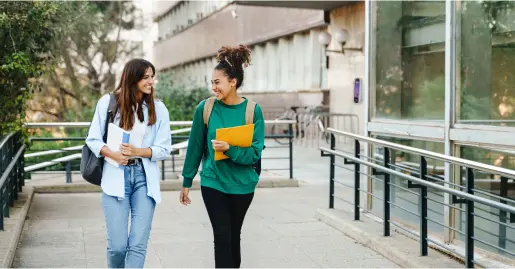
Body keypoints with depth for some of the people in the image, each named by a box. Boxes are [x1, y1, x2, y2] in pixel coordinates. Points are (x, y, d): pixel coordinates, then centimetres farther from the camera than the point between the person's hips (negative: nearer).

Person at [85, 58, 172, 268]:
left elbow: (164, 149, 3)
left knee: (138, 245, -5)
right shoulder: (108, 102, 1)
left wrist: (138, 151, -15)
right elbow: (93, 139, 4)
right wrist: (112, 154, -15)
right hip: (116, 176, -1)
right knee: (117, 245, -3)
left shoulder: (158, 108, 4)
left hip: (145, 177, 1)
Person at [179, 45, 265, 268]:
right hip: (212, 182, 0)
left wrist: (229, 149, -27)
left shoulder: (253, 110, -9)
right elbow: (195, 147, 1)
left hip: (241, 184, 0)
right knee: (222, 236, -4)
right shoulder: (205, 108, -7)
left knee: (234, 236, 15)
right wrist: (187, 182, 4)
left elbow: (255, 153, -11)